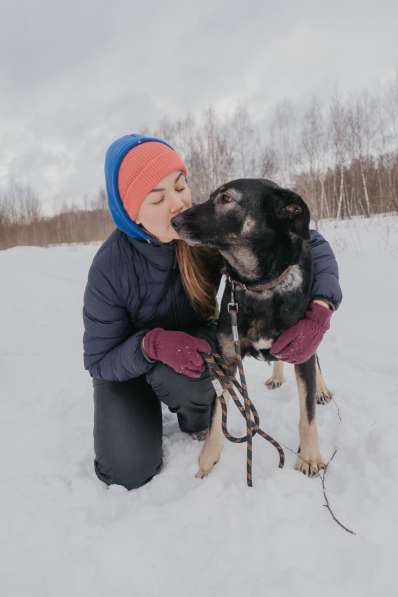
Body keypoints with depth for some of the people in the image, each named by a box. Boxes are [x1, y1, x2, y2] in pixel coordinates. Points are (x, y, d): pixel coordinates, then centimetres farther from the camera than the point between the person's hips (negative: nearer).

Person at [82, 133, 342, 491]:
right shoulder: (110, 268, -30)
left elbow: (310, 243, -22)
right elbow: (99, 362, -20)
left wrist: (320, 313, -40)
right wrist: (151, 344, -40)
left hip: (193, 338, 2)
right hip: (125, 360, -1)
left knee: (178, 375, -35)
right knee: (129, 472, -16)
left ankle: (199, 415, 2)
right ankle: (142, 411, 18)